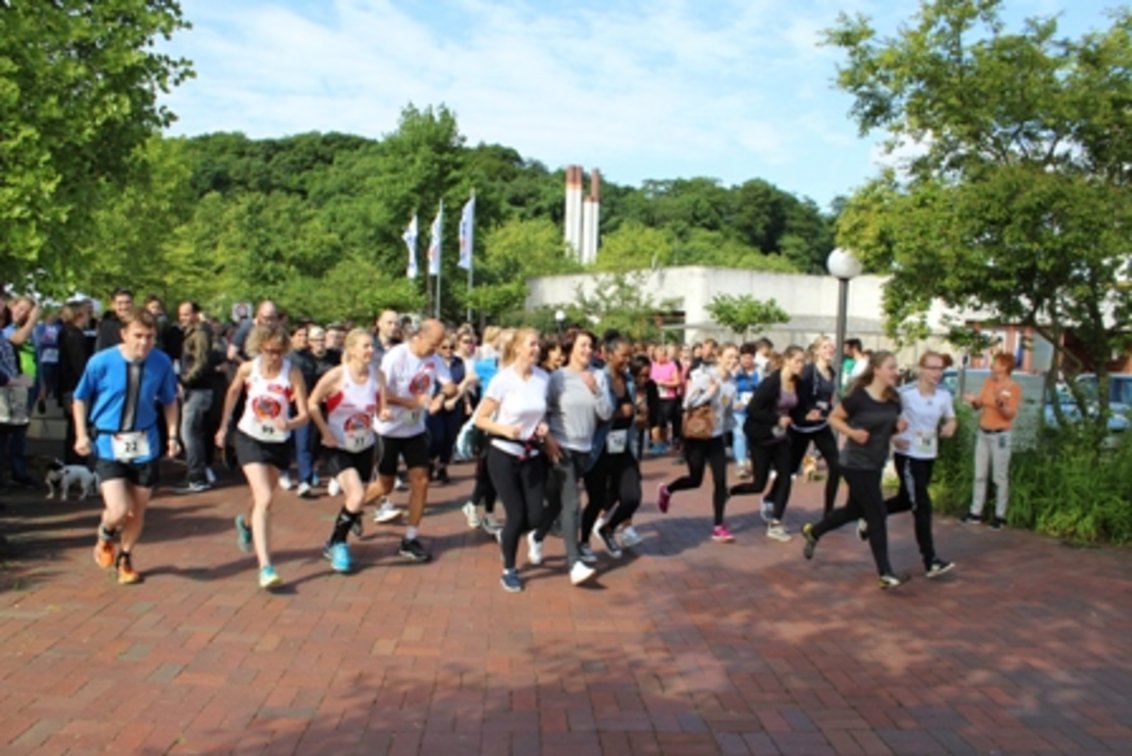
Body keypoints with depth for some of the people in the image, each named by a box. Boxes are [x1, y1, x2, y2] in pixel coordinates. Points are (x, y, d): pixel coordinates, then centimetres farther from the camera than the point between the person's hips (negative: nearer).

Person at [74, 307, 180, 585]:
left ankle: (125, 557, 39)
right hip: (109, 444, -2)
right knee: (119, 510, -14)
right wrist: (81, 435, -2)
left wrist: (172, 435, 1)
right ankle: (106, 535, 23)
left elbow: (169, 401, 9)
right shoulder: (101, 362, -13)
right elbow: (80, 398, 4)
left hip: (145, 444, 2)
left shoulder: (162, 363, -8)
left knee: (138, 510, 12)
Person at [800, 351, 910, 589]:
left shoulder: (893, 400, 1)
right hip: (856, 465, -8)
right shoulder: (858, 397, -18)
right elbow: (833, 418, -9)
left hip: (876, 464, 8)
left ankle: (812, 532, 42)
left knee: (855, 510, 20)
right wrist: (852, 432, -24)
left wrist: (899, 428, -6)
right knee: (877, 516, -6)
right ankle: (885, 573, 2)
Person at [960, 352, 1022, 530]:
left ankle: (1000, 516, 5)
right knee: (979, 475, 10)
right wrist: (974, 401, -11)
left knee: (1000, 477, -1)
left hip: (1000, 436, -6)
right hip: (983, 433, 6)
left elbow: (1011, 414, -14)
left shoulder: (1014, 388, -10)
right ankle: (976, 512, 16)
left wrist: (1001, 402, -32)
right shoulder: (988, 382, 8)